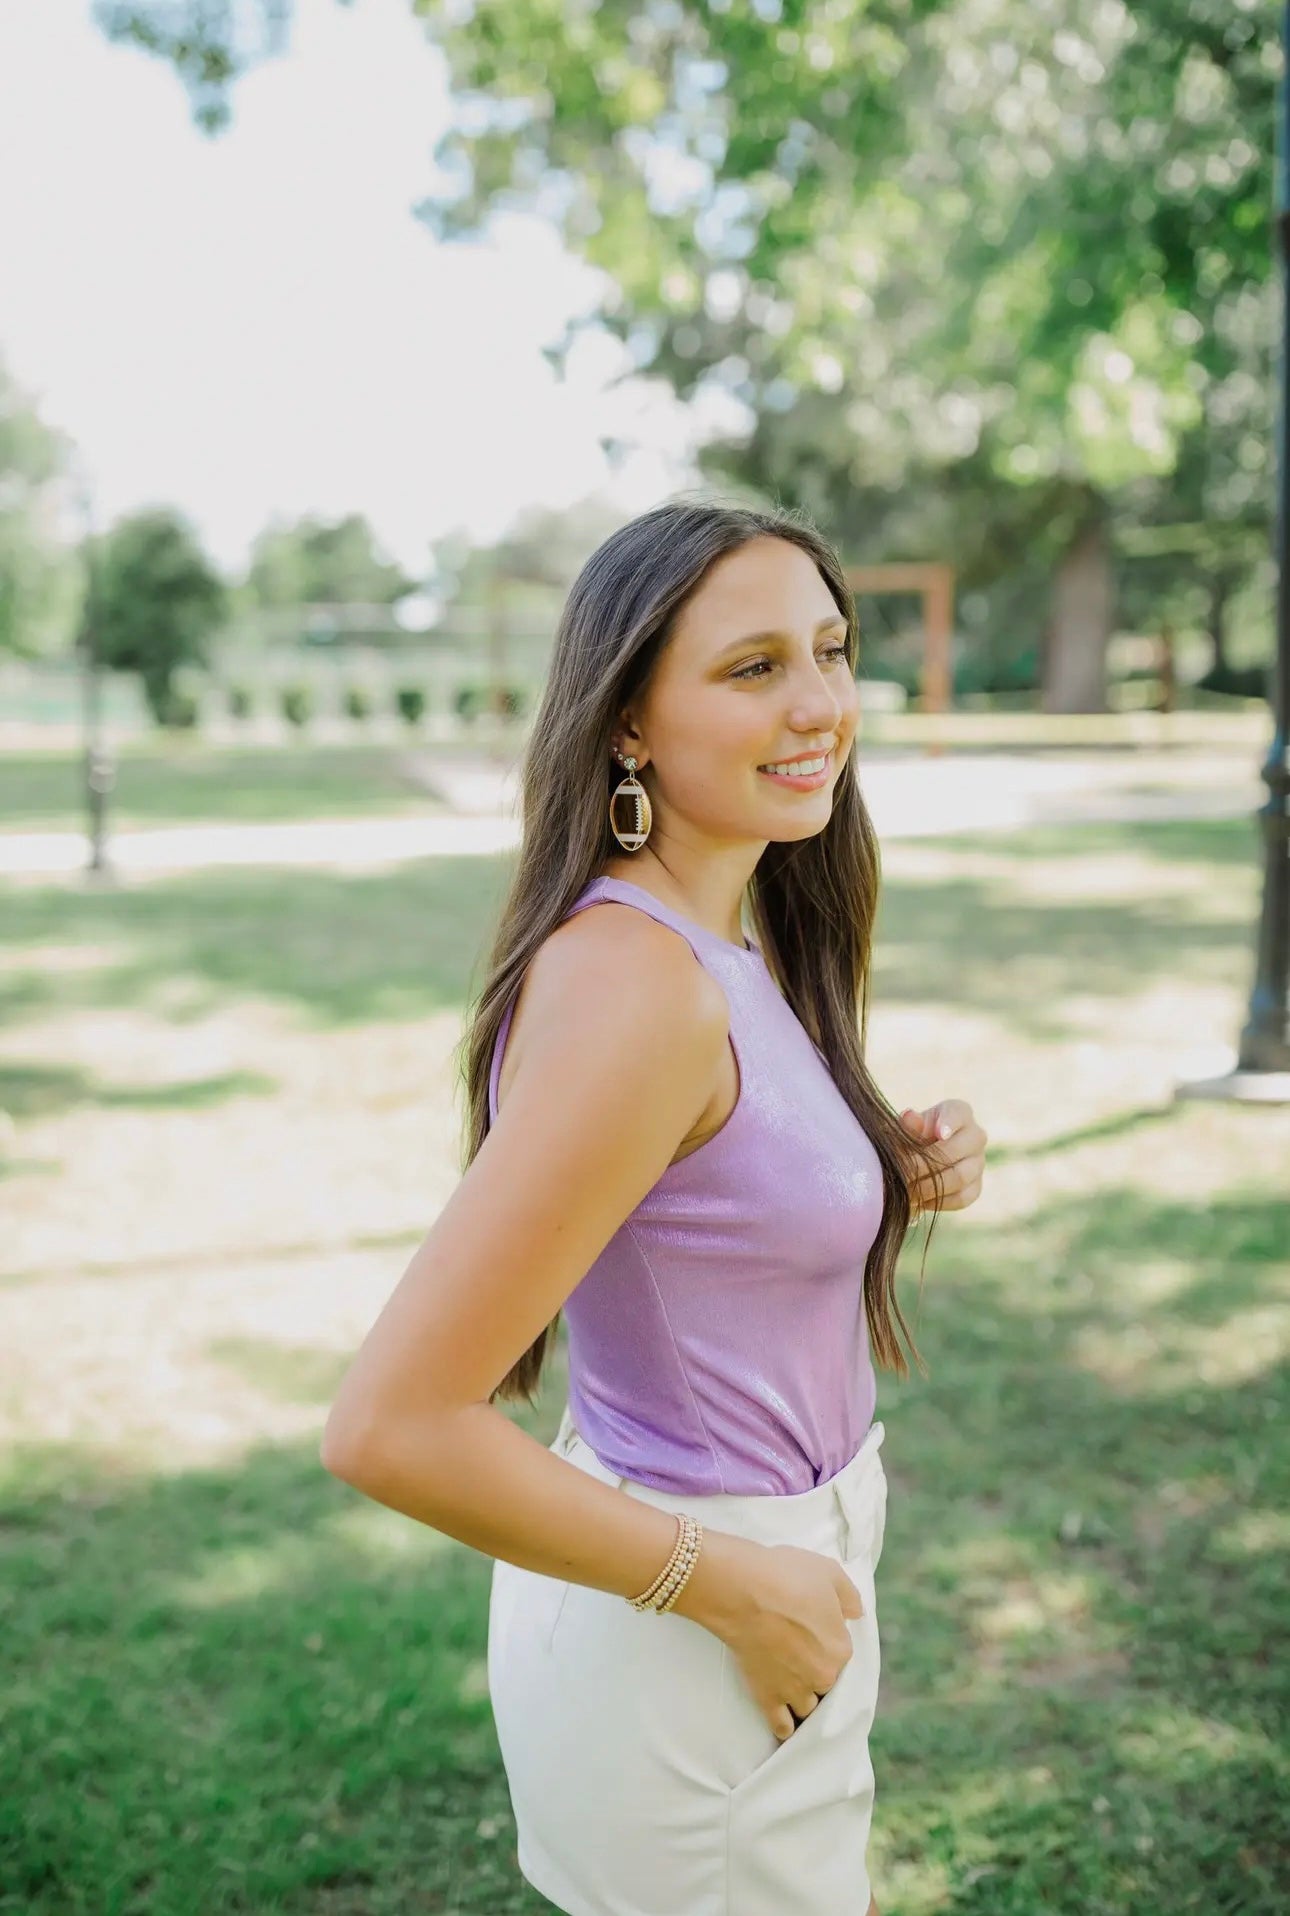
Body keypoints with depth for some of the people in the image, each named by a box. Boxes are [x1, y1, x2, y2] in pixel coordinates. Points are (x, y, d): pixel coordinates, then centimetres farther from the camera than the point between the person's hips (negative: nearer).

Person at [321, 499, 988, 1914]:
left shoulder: (727, 945, 0)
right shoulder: (633, 982, -27)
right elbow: (392, 1427, -30)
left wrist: (896, 1173, -3)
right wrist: (738, 1587, -20)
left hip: (776, 1576, 9)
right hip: (685, 1642, -9)